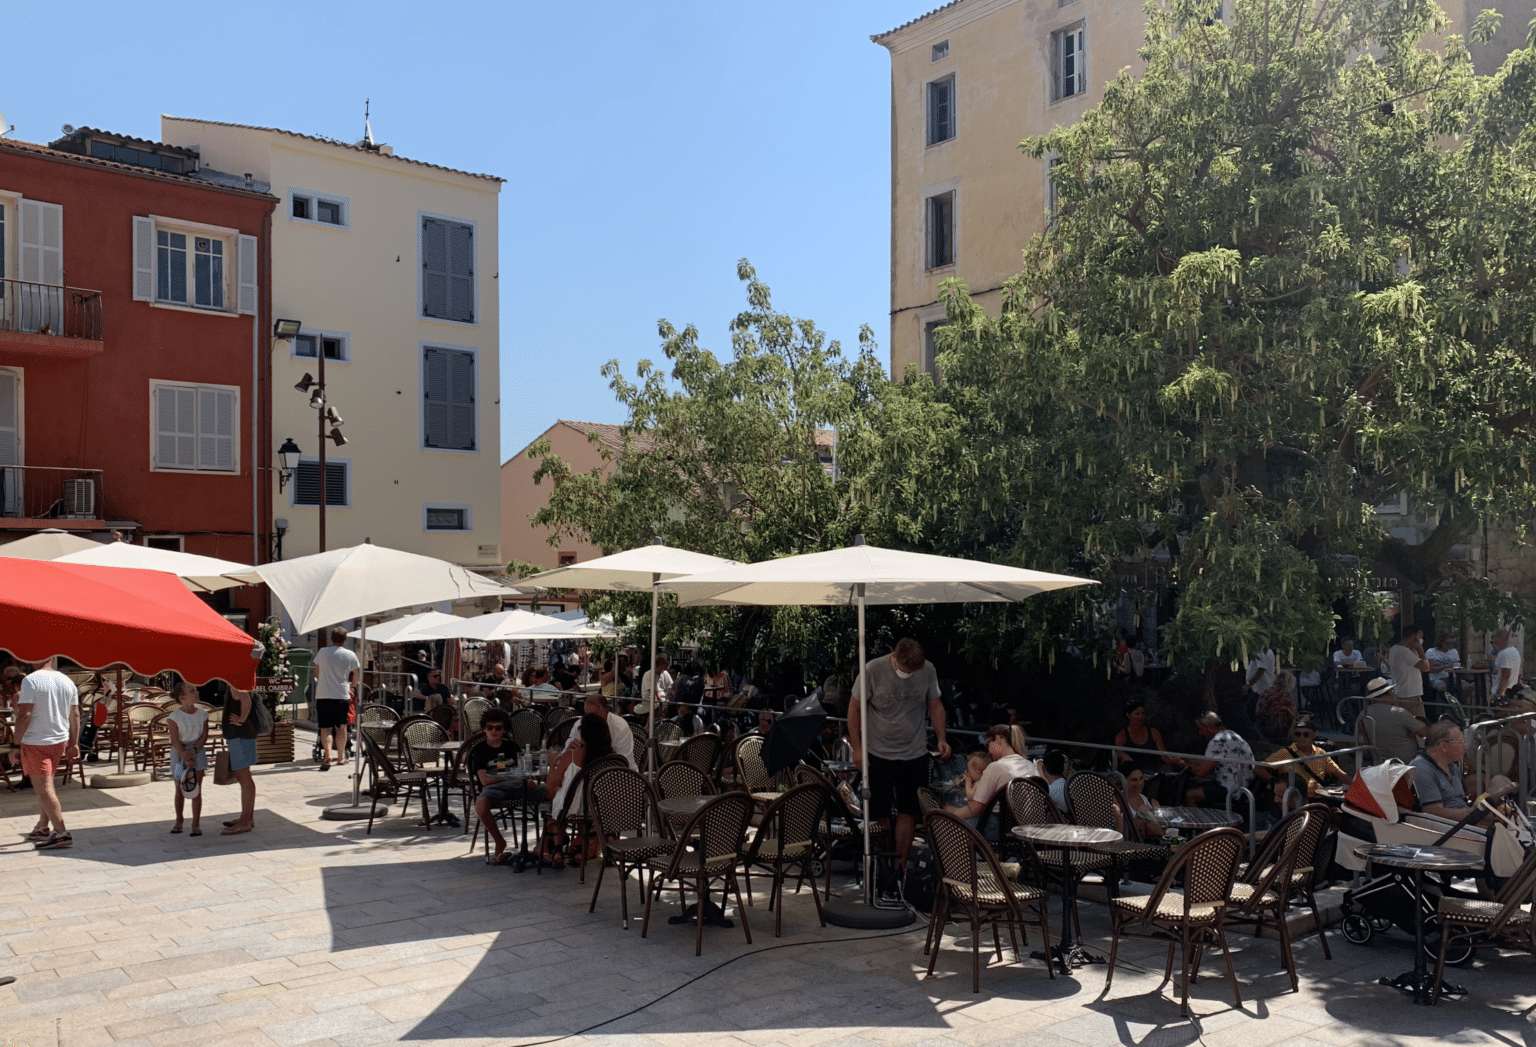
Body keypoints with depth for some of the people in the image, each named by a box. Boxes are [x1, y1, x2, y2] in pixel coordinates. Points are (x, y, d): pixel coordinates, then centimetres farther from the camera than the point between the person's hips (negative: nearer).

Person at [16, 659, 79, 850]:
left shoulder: (30, 681, -12)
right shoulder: (67, 681, 7)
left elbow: (25, 714, -18)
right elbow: (75, 715, 9)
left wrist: (17, 739, -9)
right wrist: (72, 744, 15)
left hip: (35, 742, -7)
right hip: (59, 740, 7)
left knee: (43, 789, -6)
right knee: (45, 786, 21)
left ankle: (62, 833, -10)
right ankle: (42, 828, 30)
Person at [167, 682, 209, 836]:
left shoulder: (202, 714, -1)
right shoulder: (175, 717, -10)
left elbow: (204, 736, -1)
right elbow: (175, 741, -13)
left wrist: (193, 751, -16)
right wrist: (186, 758, -19)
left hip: (197, 751, 1)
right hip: (179, 753, -1)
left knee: (196, 789, -2)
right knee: (180, 789, 9)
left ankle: (196, 823, 2)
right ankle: (179, 820, 27)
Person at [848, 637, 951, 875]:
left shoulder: (928, 670, -5)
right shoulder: (872, 670, -15)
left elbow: (935, 706, 10)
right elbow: (855, 707, -5)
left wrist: (942, 739, -1)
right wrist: (857, 747, -7)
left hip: (915, 754, 3)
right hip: (878, 754, -2)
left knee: (908, 812, 4)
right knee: (879, 814, 2)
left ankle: (900, 866, 14)